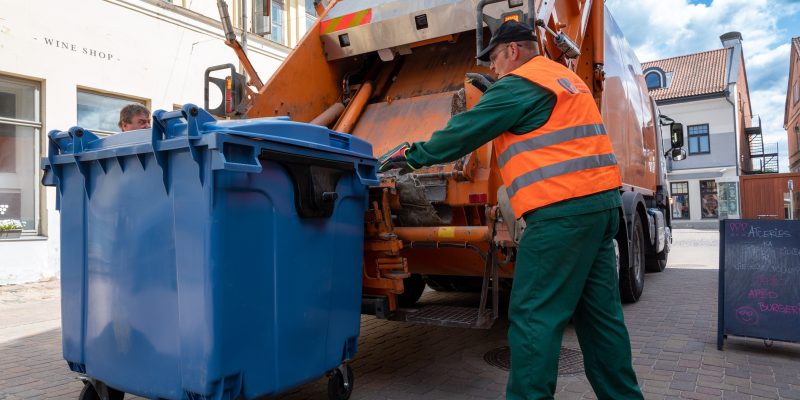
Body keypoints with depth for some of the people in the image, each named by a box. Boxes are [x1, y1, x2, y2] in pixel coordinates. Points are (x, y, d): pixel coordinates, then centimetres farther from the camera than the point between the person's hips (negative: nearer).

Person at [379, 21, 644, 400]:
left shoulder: (517, 85, -5)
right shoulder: (568, 79, 23)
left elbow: (461, 133, -3)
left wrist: (411, 154, 9)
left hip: (561, 210, -10)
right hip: (601, 201, 10)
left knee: (533, 315, -5)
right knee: (600, 313, 14)